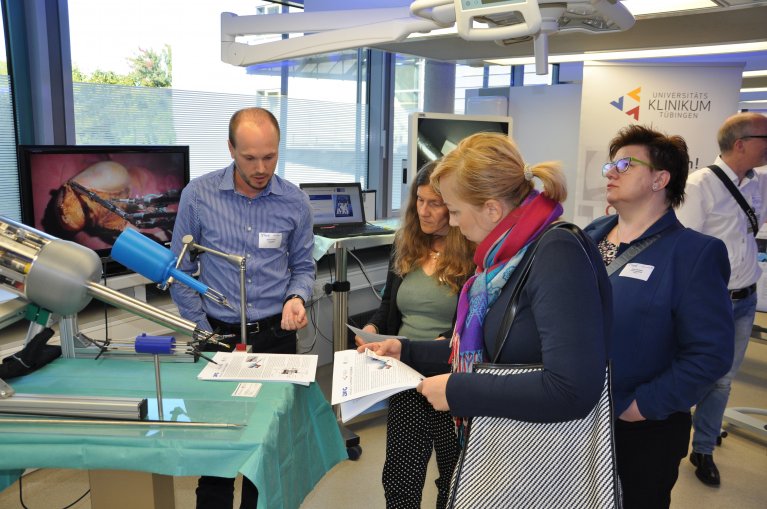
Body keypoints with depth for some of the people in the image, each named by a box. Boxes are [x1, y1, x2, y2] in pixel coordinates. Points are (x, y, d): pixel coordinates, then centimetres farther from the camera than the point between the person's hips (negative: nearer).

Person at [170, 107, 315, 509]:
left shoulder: (295, 202, -4)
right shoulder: (198, 195, -7)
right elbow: (181, 270, -1)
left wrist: (296, 298, -15)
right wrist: (204, 333, -4)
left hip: (275, 336, 1)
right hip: (217, 334, -1)